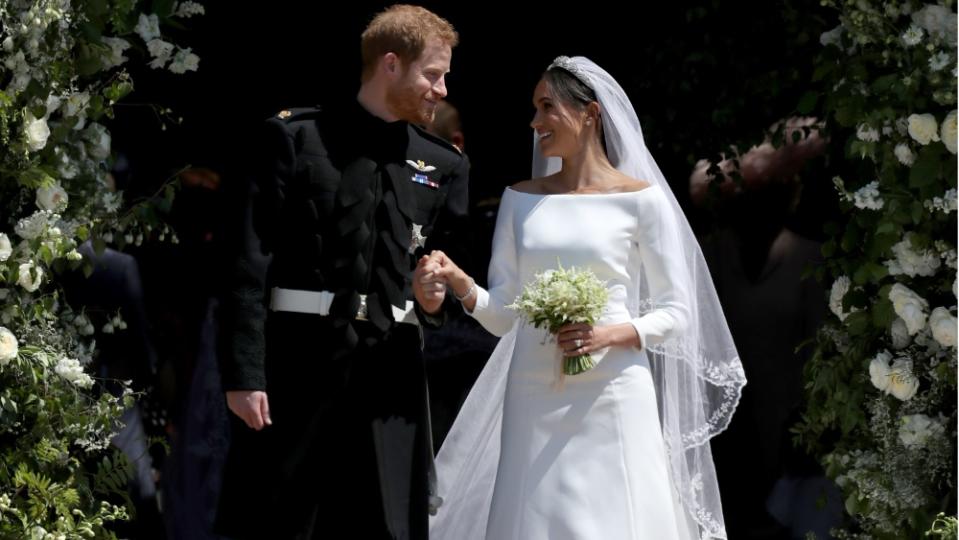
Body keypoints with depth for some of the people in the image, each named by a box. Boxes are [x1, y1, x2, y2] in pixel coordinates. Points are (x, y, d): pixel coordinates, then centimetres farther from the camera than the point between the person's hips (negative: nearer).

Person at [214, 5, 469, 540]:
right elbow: (253, 263, -4)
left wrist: (437, 296, -4)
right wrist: (244, 372, -10)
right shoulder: (297, 137, 1)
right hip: (300, 355, -3)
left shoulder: (445, 165, 13)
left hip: (391, 364, 3)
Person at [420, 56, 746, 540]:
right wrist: (459, 282, -10)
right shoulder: (521, 199, 11)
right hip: (534, 399, 3)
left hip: (613, 396, -3)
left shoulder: (639, 199, 0)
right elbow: (502, 314, 9)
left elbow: (675, 313, 0)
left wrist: (612, 335, -16)